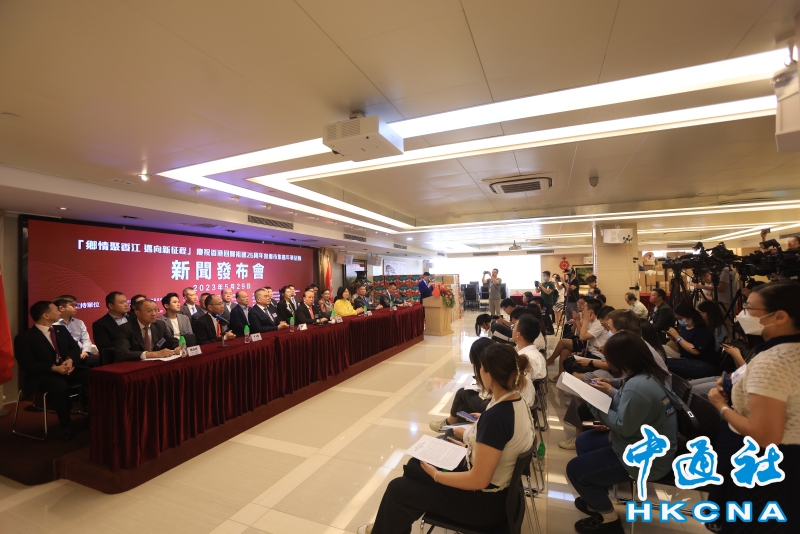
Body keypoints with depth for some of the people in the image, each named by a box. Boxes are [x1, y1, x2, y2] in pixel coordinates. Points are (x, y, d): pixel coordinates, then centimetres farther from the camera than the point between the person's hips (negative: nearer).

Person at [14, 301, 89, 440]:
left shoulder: (61, 329, 14)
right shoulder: (24, 337, -4)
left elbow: (75, 348, 11)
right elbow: (27, 365, -11)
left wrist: (70, 360, -12)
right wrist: (54, 368, -24)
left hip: (67, 369, 5)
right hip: (42, 375, -5)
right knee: (61, 386, -38)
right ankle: (66, 426, -19)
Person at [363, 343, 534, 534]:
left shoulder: (496, 416, -33)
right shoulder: (517, 402, -5)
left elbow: (478, 480, -28)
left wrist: (436, 475, -16)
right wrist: (469, 436, 8)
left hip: (483, 500, -8)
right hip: (495, 485, 8)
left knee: (397, 489, 3)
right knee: (413, 466, 17)